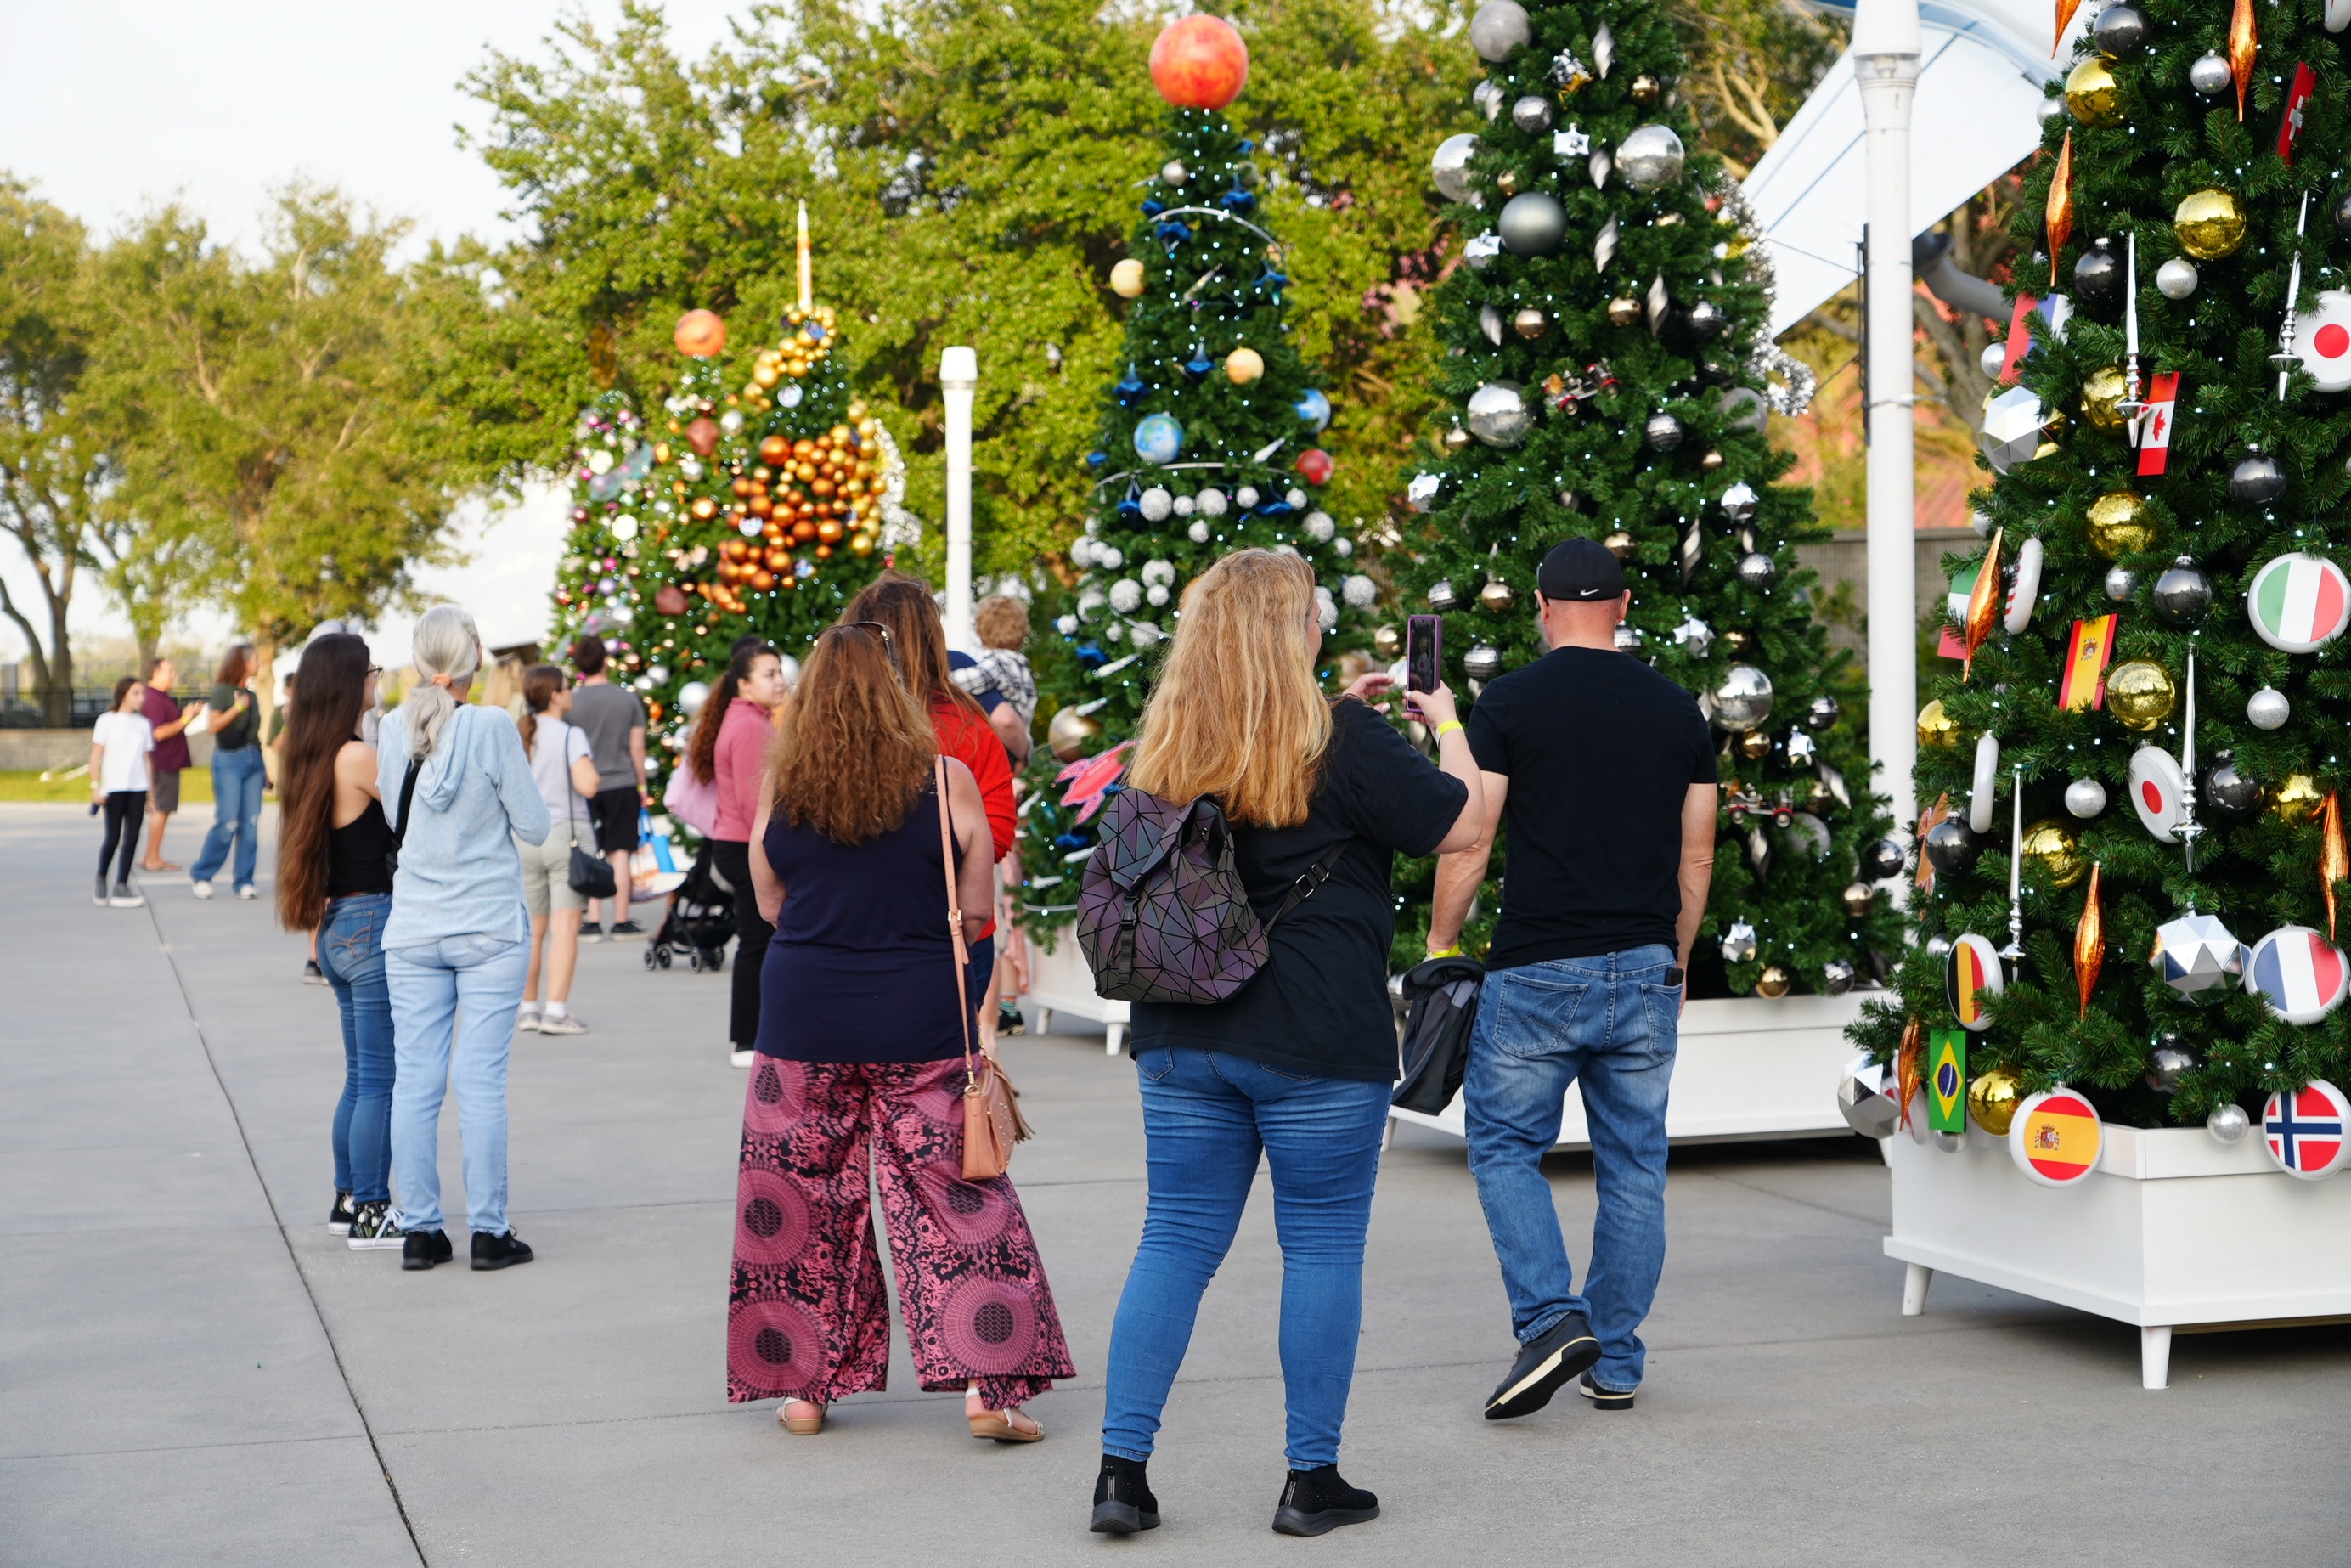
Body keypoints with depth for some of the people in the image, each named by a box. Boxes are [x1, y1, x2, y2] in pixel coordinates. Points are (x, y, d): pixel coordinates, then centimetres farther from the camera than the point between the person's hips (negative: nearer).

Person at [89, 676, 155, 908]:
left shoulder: (143, 724, 11)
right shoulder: (107, 720, 0)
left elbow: (146, 758, 13)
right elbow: (96, 755, -2)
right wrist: (95, 786, -10)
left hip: (138, 789, 4)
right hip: (114, 788, -4)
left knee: (132, 837, -2)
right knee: (113, 838, -3)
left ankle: (121, 885, 1)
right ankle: (101, 880, 18)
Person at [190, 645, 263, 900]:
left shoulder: (251, 694, 15)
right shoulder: (222, 690, -2)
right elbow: (214, 725, -11)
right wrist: (237, 708, -17)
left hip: (253, 761, 6)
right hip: (229, 761, -6)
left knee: (251, 823, 0)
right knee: (227, 823, -10)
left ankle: (244, 881, 6)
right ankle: (201, 874, 5)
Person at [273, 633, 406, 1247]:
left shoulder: (309, 757, 10)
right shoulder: (359, 757, -18)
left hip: (337, 926, 9)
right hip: (375, 925, -9)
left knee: (361, 1076, 18)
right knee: (380, 1079, -3)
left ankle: (348, 1200, 25)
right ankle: (370, 1214, 1)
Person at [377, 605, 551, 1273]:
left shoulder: (394, 729, 0)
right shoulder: (491, 728, -12)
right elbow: (534, 826, -5)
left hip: (413, 931, 3)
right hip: (490, 928, -3)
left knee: (415, 1082, 6)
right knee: (481, 1081, 0)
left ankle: (419, 1229, 10)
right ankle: (488, 1230, 4)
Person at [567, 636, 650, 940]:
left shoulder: (572, 701, -5)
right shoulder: (628, 698, -2)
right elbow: (637, 748, 1)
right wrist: (642, 785, 12)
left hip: (586, 788, 0)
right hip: (622, 784, 0)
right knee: (620, 853, 3)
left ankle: (592, 923, 4)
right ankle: (621, 922, 4)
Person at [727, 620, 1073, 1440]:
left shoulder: (781, 790, -2)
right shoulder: (945, 781, -7)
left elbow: (771, 905, 9)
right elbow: (975, 908, -1)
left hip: (806, 1025, 1)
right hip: (920, 1025, -1)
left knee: (799, 1202, 12)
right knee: (957, 1194, 5)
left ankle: (803, 1383, 18)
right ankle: (985, 1384, 2)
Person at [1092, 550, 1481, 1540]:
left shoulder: (1166, 744, 5)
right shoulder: (1339, 739, -10)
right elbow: (1458, 825, -3)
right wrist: (1447, 725, 13)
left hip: (1182, 1031, 5)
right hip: (1317, 1039, -5)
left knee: (1177, 1239, 9)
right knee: (1322, 1244, 6)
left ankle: (1122, 1468, 6)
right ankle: (1311, 1479, 12)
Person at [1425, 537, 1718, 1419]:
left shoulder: (1509, 704, -5)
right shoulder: (1678, 710, 8)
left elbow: (1469, 842, -7)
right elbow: (1697, 857, 11)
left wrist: (1439, 944, 4)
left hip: (1538, 972, -4)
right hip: (1645, 971, 4)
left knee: (1504, 1147, 8)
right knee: (1633, 1166, 11)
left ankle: (1552, 1319, -9)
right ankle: (1616, 1363, 16)